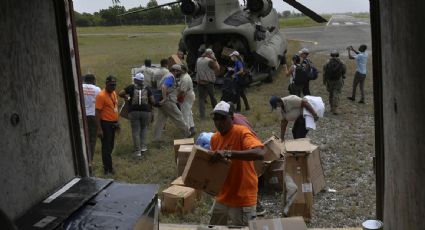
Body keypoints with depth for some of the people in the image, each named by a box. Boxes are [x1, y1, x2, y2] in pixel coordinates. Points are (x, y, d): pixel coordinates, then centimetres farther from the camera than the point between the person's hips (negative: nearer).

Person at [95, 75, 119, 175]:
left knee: (111, 146, 16)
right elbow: (97, 112, -19)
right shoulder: (101, 95, -18)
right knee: (106, 147, 0)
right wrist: (99, 129, -22)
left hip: (113, 123, 8)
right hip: (105, 124, -8)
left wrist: (117, 122, 19)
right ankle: (108, 169, 7)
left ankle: (107, 164, 29)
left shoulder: (114, 93, 8)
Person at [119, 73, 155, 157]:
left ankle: (137, 151, 7)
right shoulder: (147, 89, 4)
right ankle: (143, 147, 15)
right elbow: (153, 101, 1)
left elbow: (120, 93, -6)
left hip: (134, 111, -1)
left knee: (135, 131, 6)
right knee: (144, 128, 22)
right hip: (146, 111, 1)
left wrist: (126, 97, 12)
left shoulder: (131, 87, 1)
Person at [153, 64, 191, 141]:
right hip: (168, 102, -10)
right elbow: (164, 87, -27)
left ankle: (156, 138, 7)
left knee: (160, 119, 8)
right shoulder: (171, 77, -13)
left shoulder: (169, 76, 20)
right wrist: (164, 99, -26)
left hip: (162, 102, 10)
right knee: (178, 116, 2)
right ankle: (186, 134, 12)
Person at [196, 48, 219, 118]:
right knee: (212, 97, 12)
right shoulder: (210, 61, -11)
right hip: (209, 82, -3)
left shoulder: (198, 60, 6)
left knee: (201, 98, 4)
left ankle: (202, 114, -5)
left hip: (200, 82, 4)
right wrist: (215, 59, 0)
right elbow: (217, 68, -4)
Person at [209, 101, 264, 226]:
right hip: (222, 197, 7)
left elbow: (259, 154, -35)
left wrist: (228, 153, -39)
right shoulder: (214, 138, 4)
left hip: (242, 199, -7)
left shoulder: (242, 133, -18)